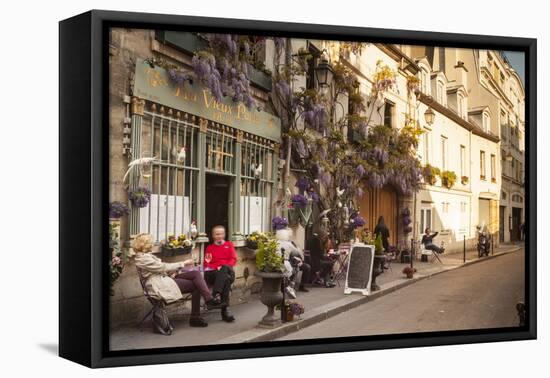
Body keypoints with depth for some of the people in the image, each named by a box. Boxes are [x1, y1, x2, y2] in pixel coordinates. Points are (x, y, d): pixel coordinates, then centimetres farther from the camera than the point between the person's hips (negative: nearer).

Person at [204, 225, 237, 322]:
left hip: (227, 271, 0)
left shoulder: (229, 244, 21)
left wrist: (224, 266, -10)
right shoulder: (209, 248, 22)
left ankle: (216, 294, -46)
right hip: (212, 273, 0)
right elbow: (206, 264, 14)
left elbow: (233, 259, 8)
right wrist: (216, 267, -8)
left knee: (224, 268, -38)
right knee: (225, 279, -34)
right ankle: (224, 311, -41)